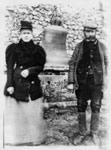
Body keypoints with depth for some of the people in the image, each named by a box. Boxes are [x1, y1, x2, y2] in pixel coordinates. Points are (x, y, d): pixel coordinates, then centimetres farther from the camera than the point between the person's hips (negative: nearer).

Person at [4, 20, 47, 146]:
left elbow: (40, 67, 8)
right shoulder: (14, 48, 2)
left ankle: (35, 140, 18)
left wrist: (29, 71, -10)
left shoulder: (38, 50, 8)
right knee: (15, 113, 1)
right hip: (17, 84, -2)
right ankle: (14, 140, 14)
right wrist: (10, 85, -11)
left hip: (33, 84, 2)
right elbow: (10, 68, -2)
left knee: (34, 113, 4)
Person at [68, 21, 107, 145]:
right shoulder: (79, 46, 1)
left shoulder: (101, 46, 2)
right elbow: (72, 64, 1)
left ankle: (94, 134, 22)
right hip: (82, 82, 0)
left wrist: (105, 80, 3)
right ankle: (82, 133, 23)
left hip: (97, 82, 0)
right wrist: (71, 82, -5)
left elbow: (105, 63, 7)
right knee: (81, 108, 7)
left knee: (96, 108, 6)